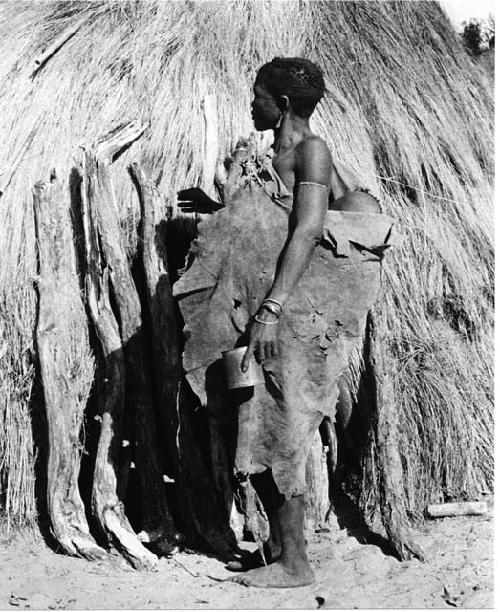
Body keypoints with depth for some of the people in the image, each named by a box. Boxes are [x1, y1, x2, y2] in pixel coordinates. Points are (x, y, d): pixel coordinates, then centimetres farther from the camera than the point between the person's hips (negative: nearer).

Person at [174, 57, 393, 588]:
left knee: (277, 431, -6)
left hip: (296, 310, -9)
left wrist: (270, 310, -29)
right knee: (261, 432, 12)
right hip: (270, 313, 9)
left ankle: (294, 564, 4)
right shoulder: (281, 155, 18)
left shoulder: (311, 150, -9)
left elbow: (307, 230, -22)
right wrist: (219, 210, 33)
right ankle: (278, 547, 23)